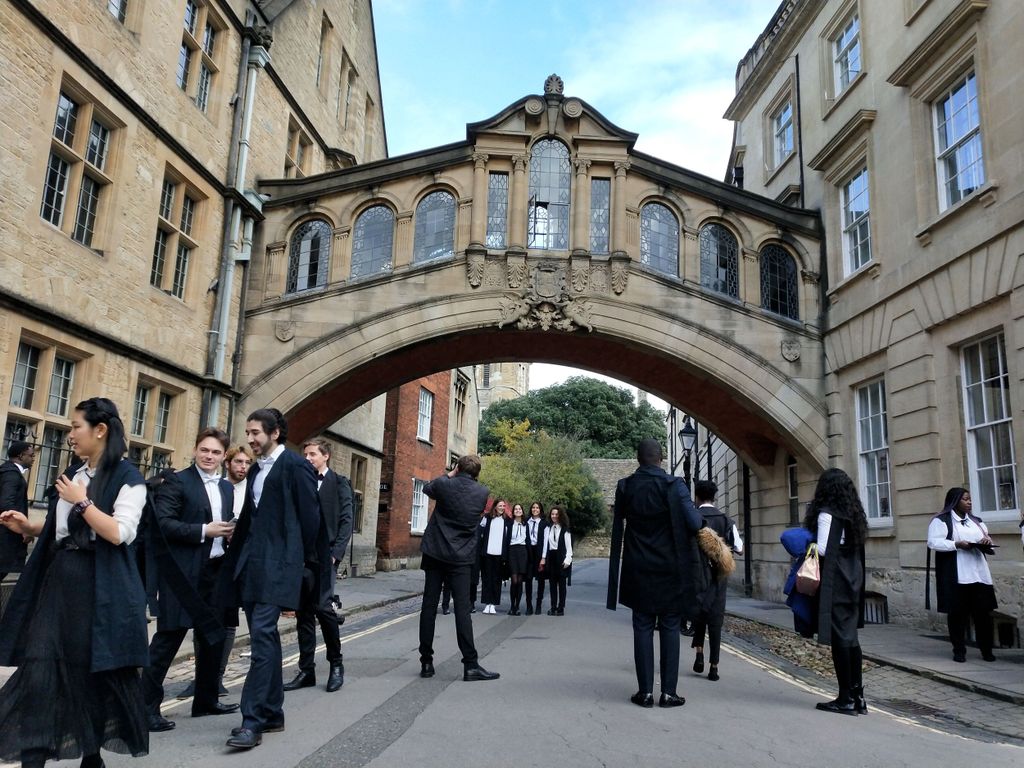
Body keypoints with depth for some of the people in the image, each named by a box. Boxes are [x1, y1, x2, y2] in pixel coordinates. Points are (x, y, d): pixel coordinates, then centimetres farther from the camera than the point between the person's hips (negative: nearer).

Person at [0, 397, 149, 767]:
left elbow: (119, 534, -19)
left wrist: (82, 502, -16)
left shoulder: (127, 478, -9)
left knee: (95, 670, 4)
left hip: (98, 585, -6)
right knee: (40, 665, 0)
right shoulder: (73, 474, 13)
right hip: (58, 577, 7)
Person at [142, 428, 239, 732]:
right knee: (169, 637, -3)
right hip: (183, 573, -7)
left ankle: (206, 699, 29)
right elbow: (162, 524, -16)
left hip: (215, 572, 8)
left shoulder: (227, 488, 14)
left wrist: (230, 534, 0)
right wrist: (203, 531, -21)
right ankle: (147, 706, 7)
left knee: (213, 636, 15)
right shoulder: (177, 481, -7)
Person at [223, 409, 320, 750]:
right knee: (265, 637, 12)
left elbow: (310, 515, -8)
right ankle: (272, 713, 22)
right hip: (251, 564, 8)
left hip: (277, 564, -8)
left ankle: (253, 720, -6)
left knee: (262, 636, -11)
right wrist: (235, 560, 13)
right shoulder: (256, 470, 17)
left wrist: (308, 562, -3)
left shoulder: (295, 465, -7)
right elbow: (248, 517, 18)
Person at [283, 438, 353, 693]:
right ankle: (306, 670, 16)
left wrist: (336, 553, -12)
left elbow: (346, 521, -2)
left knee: (323, 607, -12)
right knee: (304, 612, 7)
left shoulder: (339, 483, 4)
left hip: (324, 555, -4)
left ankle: (336, 663, 8)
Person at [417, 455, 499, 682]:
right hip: (461, 557, 0)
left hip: (435, 553, 1)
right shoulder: (482, 492, -3)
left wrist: (449, 475, 23)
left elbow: (427, 489, 16)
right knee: (462, 608, -1)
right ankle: (471, 664, -5)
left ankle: (426, 662, 12)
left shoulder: (444, 484, -6)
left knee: (429, 606, 7)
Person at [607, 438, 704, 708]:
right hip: (670, 570, -2)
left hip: (639, 571, 2)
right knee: (670, 628, 7)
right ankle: (669, 691, 8)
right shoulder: (673, 485, -12)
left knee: (642, 627, 7)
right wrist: (698, 515, 4)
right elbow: (694, 523, -17)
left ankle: (645, 691, 7)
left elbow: (618, 524, 10)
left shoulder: (624, 487, -2)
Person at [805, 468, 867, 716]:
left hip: (834, 582, -8)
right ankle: (857, 694, 16)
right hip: (853, 579, 8)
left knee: (839, 636, -4)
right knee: (850, 635, 11)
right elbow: (857, 551, 13)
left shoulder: (827, 514, -12)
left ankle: (846, 699, 0)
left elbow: (822, 549, -17)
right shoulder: (853, 514, 12)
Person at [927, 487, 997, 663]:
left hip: (979, 574, 5)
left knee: (983, 612, 4)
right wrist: (956, 544, -22)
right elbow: (933, 542, -11)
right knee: (957, 613, -1)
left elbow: (986, 541, 22)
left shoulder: (976, 521, 19)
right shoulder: (941, 521, -2)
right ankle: (959, 650, 9)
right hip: (956, 576, -5)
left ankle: (986, 649, 15)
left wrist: (988, 541, -1)